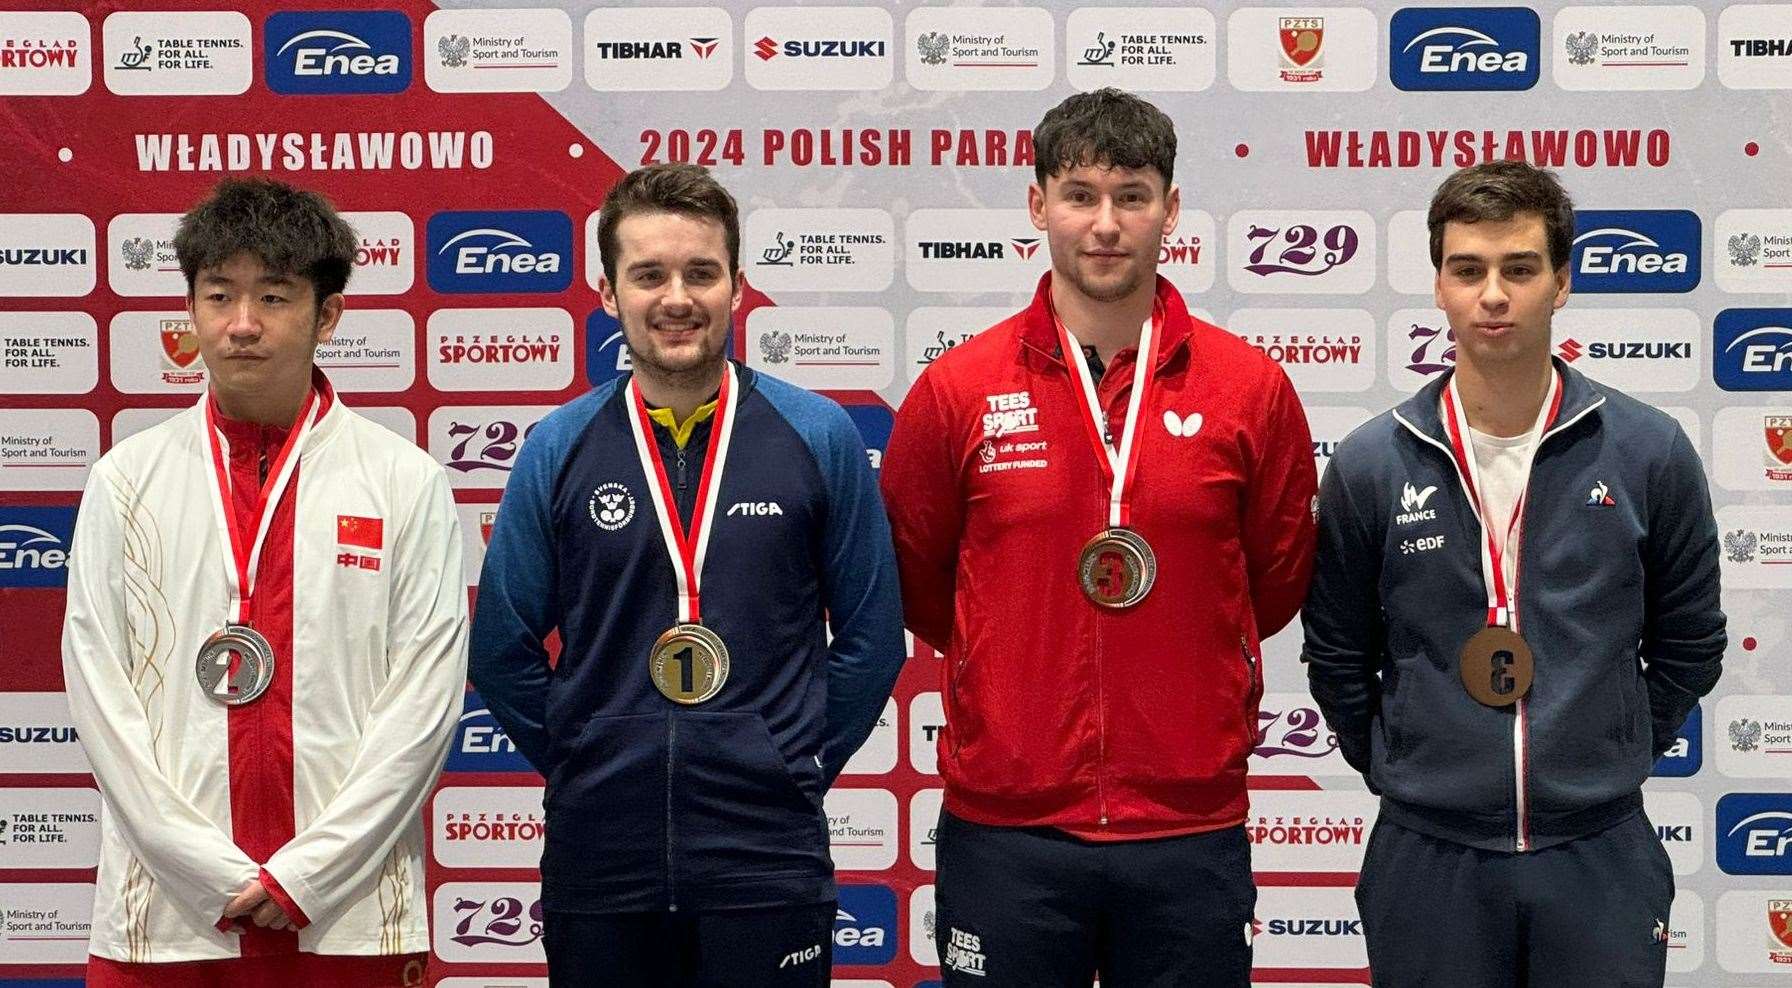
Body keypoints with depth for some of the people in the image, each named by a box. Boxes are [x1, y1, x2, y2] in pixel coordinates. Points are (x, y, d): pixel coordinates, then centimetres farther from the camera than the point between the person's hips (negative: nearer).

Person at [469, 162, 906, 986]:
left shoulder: (819, 437, -1)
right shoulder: (559, 448, 1)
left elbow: (871, 638, 5)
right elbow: (503, 647, 8)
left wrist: (798, 767, 3)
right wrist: (583, 765, 4)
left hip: (768, 859, -1)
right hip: (597, 855, 1)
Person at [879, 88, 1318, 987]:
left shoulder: (1251, 389, 0)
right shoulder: (957, 389, -2)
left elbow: (1279, 582, 12)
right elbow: (913, 582, 10)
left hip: (1191, 828, 1)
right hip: (1004, 824, 0)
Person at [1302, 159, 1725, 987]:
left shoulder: (1650, 453, -3)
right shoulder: (1370, 463, -3)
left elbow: (1688, 645, 9)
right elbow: (1337, 655, 7)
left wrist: (1611, 761, 9)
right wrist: (1398, 770, 7)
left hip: (1601, 857, 0)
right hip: (1427, 857, 0)